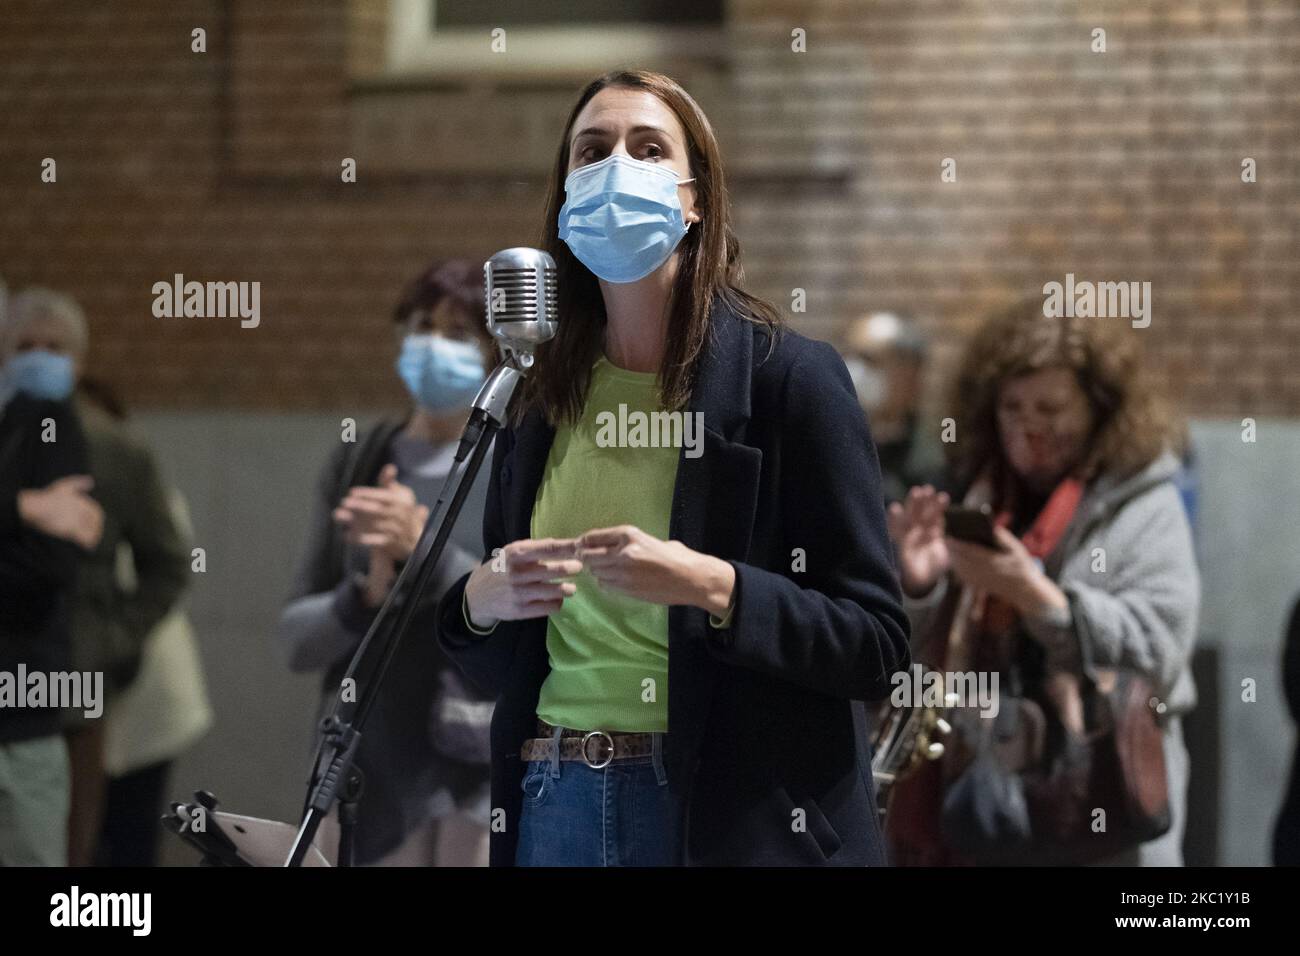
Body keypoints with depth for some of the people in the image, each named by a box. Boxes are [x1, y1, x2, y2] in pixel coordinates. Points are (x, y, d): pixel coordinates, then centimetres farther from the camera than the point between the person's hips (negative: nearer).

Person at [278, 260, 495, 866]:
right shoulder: (356, 467, 11)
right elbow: (296, 636, 9)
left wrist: (427, 550, -21)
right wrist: (366, 596, -12)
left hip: (487, 776, -3)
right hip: (368, 771, 3)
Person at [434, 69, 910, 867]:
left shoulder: (789, 376, -5)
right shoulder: (536, 403, 8)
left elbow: (877, 644, -9)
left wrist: (712, 589, -22)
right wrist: (480, 602, -6)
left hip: (733, 817, -4)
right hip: (556, 805, 4)